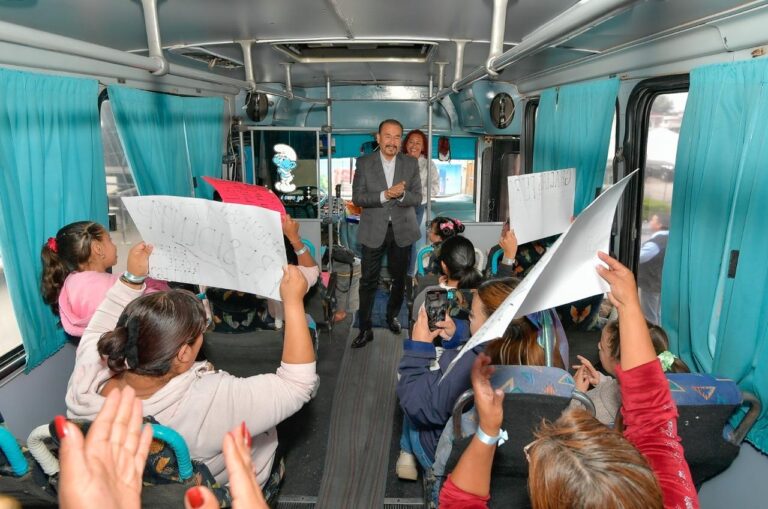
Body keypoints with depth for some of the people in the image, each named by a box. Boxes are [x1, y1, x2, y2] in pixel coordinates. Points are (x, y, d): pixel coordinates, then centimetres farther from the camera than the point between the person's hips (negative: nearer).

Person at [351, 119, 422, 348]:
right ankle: (365, 329, 12)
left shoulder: (411, 164, 1)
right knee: (368, 281, 1)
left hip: (402, 230, 2)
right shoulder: (364, 163, -3)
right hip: (374, 230, -2)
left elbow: (417, 198, -3)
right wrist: (385, 195, -23)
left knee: (399, 278, 16)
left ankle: (392, 316, 39)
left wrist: (401, 194, -24)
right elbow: (357, 197, -9)